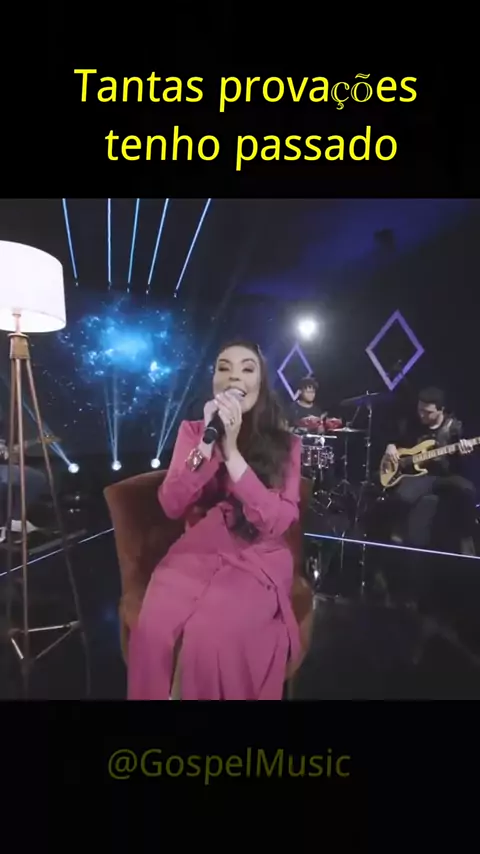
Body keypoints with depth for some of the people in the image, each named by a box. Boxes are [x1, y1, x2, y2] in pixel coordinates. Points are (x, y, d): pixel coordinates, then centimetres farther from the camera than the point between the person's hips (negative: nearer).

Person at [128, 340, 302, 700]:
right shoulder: (192, 431, 6)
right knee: (152, 631, -27)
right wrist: (207, 443, -17)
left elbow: (277, 521, -14)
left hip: (258, 560, -2)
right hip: (196, 553, 2)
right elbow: (172, 506, -5)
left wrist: (232, 452, -21)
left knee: (208, 637, -30)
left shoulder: (285, 443, 0)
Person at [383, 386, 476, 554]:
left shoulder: (453, 426, 1)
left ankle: (465, 539, -13)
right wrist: (391, 446, -3)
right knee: (403, 497, -34)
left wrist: (462, 452, -25)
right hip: (418, 474, 1)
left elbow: (459, 464, -2)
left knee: (467, 490, -34)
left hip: (446, 475, 0)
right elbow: (395, 440, 21)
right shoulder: (410, 425, 6)